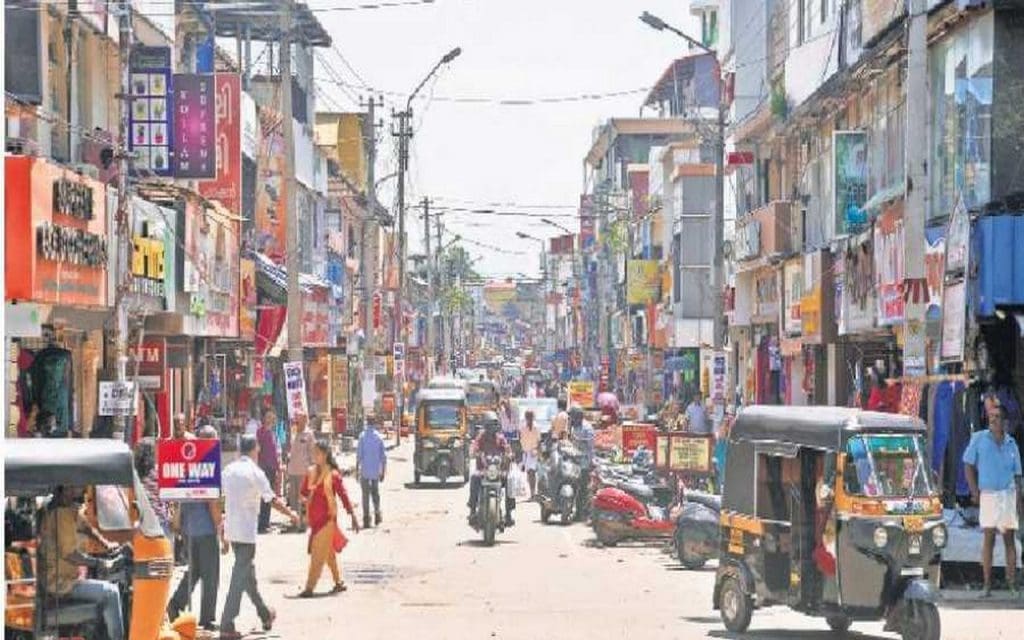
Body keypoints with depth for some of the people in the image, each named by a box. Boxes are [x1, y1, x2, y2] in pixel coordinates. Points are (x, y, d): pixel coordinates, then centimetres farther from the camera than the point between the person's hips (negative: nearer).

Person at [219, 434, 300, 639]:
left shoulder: (228, 470, 7)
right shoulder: (255, 472, -11)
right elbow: (272, 500, -9)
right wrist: (291, 514, 4)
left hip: (231, 529, 7)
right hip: (247, 530, -7)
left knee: (247, 571, 20)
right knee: (240, 578, -6)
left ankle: (265, 614, 36)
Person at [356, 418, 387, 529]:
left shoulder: (363, 436, -7)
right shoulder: (379, 437, 1)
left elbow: (359, 454, -9)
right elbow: (383, 456, 3)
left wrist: (357, 470, -3)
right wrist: (383, 472, 11)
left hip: (365, 470, -3)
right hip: (376, 470, 3)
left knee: (366, 494, 0)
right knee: (375, 492, 20)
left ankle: (366, 520, -2)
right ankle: (377, 513, 11)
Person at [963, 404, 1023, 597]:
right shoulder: (979, 438, 1)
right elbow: (968, 465, 3)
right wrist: (975, 491, -3)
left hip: (1008, 494, 2)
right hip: (988, 494, -2)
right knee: (989, 538, -4)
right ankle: (987, 585, -1)